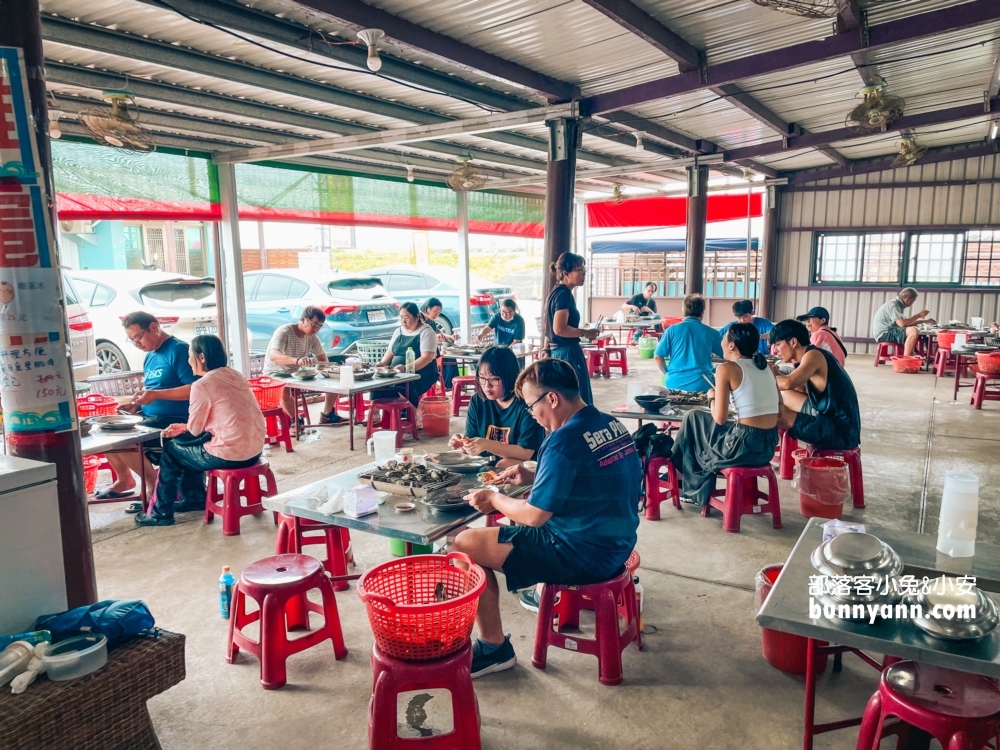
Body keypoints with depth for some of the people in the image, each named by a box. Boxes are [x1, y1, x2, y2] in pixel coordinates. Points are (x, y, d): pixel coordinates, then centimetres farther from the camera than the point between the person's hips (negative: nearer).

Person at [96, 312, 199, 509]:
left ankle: (155, 486, -5)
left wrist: (156, 395, -26)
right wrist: (137, 405, 4)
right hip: (150, 417, 10)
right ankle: (124, 480, 19)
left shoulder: (178, 350, -12)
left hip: (174, 420, -10)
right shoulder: (150, 357, 16)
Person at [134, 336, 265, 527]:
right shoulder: (234, 375, 11)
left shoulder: (201, 385, -12)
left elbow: (195, 430, -4)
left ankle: (161, 513, 27)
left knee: (171, 449, 17)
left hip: (229, 455, -8)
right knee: (186, 441, 28)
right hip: (254, 450, 8)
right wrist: (184, 427, 20)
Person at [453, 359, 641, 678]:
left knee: (465, 545, -5)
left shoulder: (563, 441, -23)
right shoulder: (611, 425, 4)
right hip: (615, 543, 9)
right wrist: (532, 479, 9)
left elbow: (536, 515, -20)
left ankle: (495, 648, 5)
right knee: (500, 527, 24)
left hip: (584, 555, -9)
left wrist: (495, 499, -3)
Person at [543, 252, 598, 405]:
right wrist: (585, 333, -14)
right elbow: (560, 329, -24)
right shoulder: (564, 294, -16)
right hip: (567, 353, -10)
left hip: (556, 352, 10)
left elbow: (552, 327, 22)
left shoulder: (556, 291, 13)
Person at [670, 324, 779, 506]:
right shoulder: (765, 365, 11)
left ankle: (695, 489, 33)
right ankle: (701, 491, 41)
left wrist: (712, 398, 9)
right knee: (701, 422, 29)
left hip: (744, 446, -7)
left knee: (693, 419, 16)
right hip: (768, 446, 8)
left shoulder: (727, 368, -9)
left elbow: (720, 419, -11)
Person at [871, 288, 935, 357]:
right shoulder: (893, 305, -17)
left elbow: (907, 322, 25)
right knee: (914, 331, -27)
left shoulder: (898, 304, 14)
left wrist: (924, 321, 21)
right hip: (884, 334, -11)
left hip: (889, 332, 11)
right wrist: (919, 315, -17)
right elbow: (902, 323, -30)